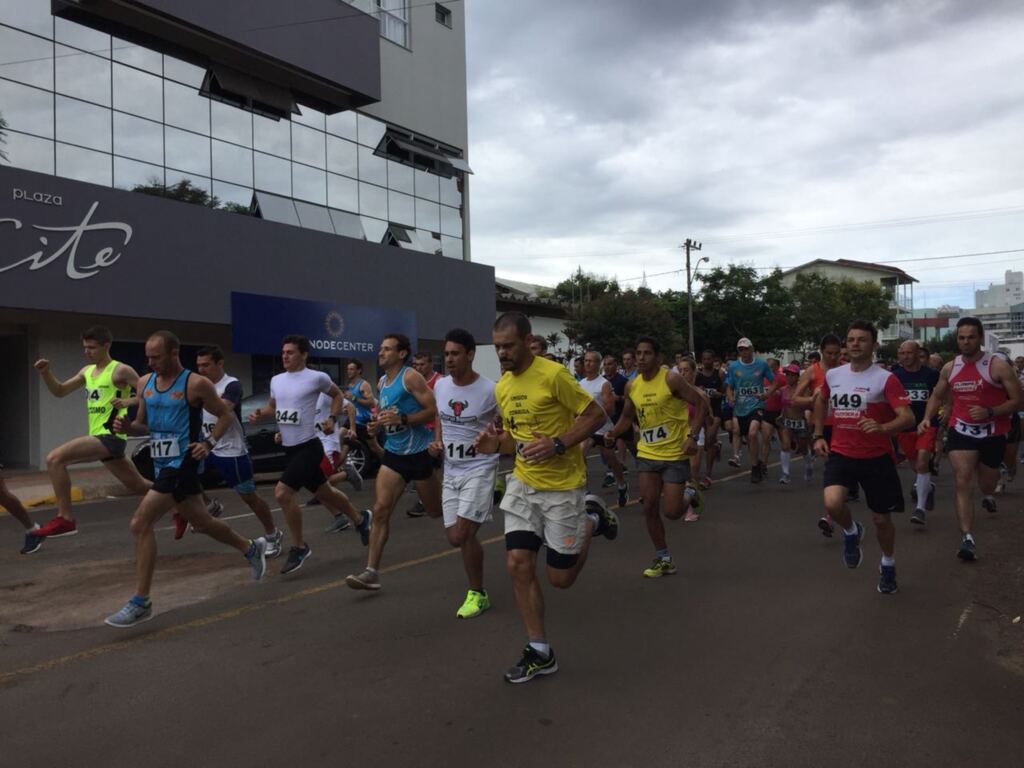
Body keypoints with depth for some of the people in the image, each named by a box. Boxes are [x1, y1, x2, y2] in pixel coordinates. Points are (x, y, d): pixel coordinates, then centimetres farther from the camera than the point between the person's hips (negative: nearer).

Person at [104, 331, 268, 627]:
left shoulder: (196, 384, -12)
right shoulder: (144, 383, 7)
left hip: (183, 463, -8)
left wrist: (209, 443, -16)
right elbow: (143, 424, 17)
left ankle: (140, 603, -6)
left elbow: (226, 414, -3)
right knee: (202, 522, 20)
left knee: (140, 523, -16)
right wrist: (126, 427, -5)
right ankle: (251, 549, 43)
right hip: (162, 463, 8)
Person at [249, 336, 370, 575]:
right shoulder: (276, 380, 7)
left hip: (308, 447, -7)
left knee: (282, 493, -20)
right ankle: (360, 520, 42)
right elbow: (273, 407, 22)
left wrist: (333, 418, -4)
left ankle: (299, 547, -3)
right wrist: (260, 414, 2)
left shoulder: (317, 377, -9)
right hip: (290, 448, 7)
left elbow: (337, 395, 8)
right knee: (324, 492, 19)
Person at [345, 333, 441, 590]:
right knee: (380, 510, -7)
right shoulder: (381, 383, 10)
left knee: (436, 511, 11)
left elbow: (433, 410, -18)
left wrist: (402, 419, -27)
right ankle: (372, 572, -6)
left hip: (418, 452, -6)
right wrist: (377, 425, 4)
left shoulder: (411, 377, -12)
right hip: (393, 453, 6)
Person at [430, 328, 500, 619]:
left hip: (480, 468, -6)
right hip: (451, 470, 6)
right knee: (454, 537, 7)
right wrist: (437, 441, 2)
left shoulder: (490, 390, -15)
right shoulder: (440, 386, 1)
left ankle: (478, 594, 9)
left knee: (463, 534, -10)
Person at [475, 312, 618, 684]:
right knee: (518, 564, -4)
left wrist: (558, 445, -25)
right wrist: (496, 443, -5)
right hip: (523, 484, 6)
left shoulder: (554, 374, -17)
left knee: (560, 577, 4)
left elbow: (596, 414, -14)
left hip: (562, 486, -6)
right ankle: (540, 652, 10)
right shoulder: (502, 387, 5)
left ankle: (591, 519, 30)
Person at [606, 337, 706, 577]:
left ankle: (690, 493, 30)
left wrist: (692, 436, -21)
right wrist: (614, 432, -4)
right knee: (649, 507, 3)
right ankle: (664, 559, 20)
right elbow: (627, 416, 16)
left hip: (675, 454, -5)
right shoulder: (632, 386, 2)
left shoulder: (671, 379, -15)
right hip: (647, 453, 5)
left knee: (672, 512, -6)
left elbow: (701, 403, -12)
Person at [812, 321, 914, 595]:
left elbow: (908, 418, -20)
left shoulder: (886, 379, -13)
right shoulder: (833, 375, 2)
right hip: (841, 454, 2)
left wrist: (881, 427, -39)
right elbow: (821, 402, 23)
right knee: (832, 503, -23)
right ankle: (851, 532, 12)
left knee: (881, 518, 10)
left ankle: (888, 565, 39)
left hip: (876, 458, -2)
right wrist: (818, 435, 16)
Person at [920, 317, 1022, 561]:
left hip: (992, 434, -2)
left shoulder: (998, 366, -12)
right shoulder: (949, 368, 1)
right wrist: (927, 418, -2)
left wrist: (990, 412, -26)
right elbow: (937, 396, 16)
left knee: (986, 484, 16)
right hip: (961, 431, 2)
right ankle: (968, 539, -12)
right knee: (963, 482, -11)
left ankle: (988, 496, 57)